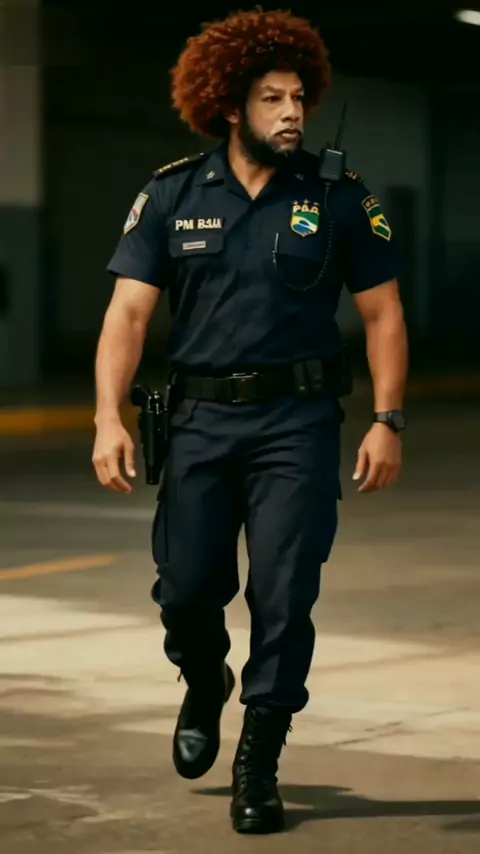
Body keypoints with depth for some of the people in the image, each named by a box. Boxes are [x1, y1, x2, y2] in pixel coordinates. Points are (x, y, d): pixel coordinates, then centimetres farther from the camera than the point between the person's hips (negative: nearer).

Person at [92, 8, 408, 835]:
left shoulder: (339, 200, 1)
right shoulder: (171, 195, 2)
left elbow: (382, 314, 4)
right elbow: (129, 311, -2)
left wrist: (387, 422, -6)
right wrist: (108, 418, -14)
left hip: (298, 421, -1)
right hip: (202, 418, 1)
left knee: (283, 596, -4)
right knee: (185, 588, 1)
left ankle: (258, 766, 10)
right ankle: (205, 689, 35)